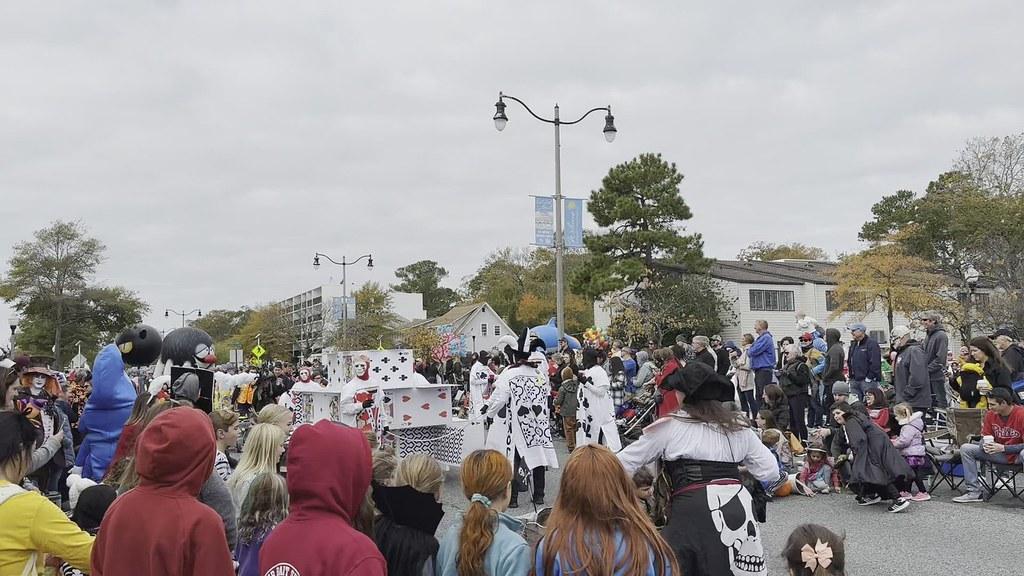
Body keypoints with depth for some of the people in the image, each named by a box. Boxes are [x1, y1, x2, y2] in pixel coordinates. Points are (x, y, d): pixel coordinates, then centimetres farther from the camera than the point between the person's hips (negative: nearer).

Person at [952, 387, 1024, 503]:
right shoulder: (991, 414, -1)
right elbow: (985, 438, 7)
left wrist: (1003, 448, -27)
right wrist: (985, 445, -17)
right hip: (999, 453, 7)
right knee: (965, 449, -6)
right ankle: (974, 492, -8)